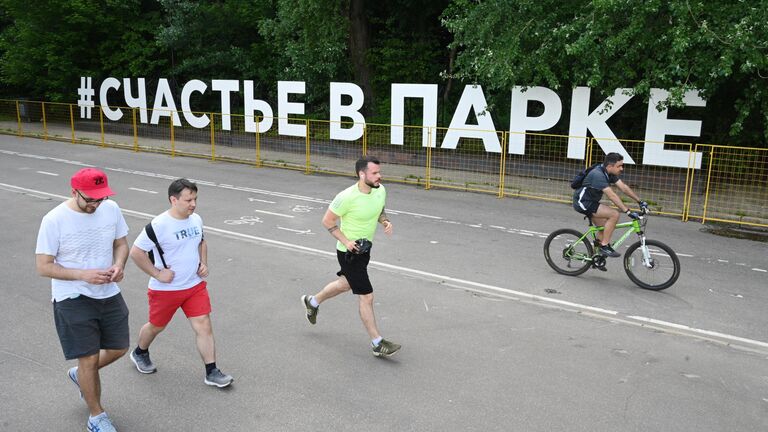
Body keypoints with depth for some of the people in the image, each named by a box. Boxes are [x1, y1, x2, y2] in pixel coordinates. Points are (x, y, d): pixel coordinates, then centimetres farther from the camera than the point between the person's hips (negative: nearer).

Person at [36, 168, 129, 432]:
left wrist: (119, 265, -15)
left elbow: (121, 243, 7)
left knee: (118, 349, 16)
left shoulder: (111, 209, -6)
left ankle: (80, 374, 46)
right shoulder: (54, 220, -19)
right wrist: (83, 275, -25)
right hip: (73, 300, -5)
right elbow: (43, 266, -13)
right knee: (89, 359, 2)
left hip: (109, 294, 5)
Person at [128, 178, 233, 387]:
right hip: (165, 289, -4)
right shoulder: (158, 225, -21)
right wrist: (157, 273, -17)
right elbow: (136, 252, -17)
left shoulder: (196, 219, -1)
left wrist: (203, 263, 3)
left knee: (204, 326, -2)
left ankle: (211, 372, 7)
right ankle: (140, 353, 48)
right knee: (156, 326, 17)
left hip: (195, 285, 4)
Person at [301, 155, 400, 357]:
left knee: (345, 284, 28)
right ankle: (377, 344, 8)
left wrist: (385, 222, -7)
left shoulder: (380, 190, -6)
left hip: (364, 248, 8)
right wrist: (346, 241, -22)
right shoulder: (347, 197, -26)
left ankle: (313, 301, 54)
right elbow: (327, 221, -15)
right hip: (349, 252, -8)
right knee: (366, 296, -4)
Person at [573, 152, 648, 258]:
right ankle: (604, 246, -10)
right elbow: (612, 196, -32)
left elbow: (624, 187, 4)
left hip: (591, 202, 10)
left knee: (605, 227, 9)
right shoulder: (598, 175, -27)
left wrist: (640, 201, -1)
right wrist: (628, 212, -34)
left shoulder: (610, 173, 2)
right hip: (583, 202, -10)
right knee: (614, 214, -19)